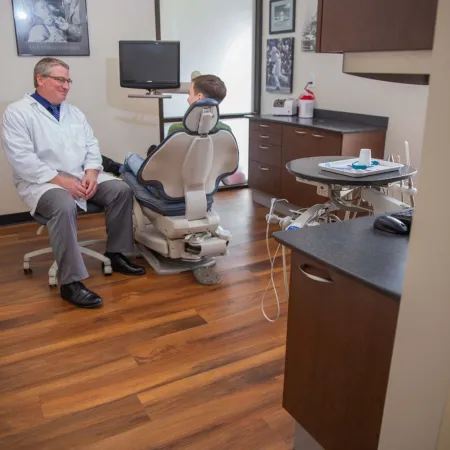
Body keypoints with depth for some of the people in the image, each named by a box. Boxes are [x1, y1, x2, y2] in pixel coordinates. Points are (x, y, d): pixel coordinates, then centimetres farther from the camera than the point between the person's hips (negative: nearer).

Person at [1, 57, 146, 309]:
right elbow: (22, 159, -15)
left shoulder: (74, 112, 16)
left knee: (122, 190, -13)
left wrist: (91, 173, -11)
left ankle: (116, 254, -1)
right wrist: (60, 180, -23)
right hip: (42, 181, -6)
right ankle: (71, 282, -30)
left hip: (82, 176, 7)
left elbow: (92, 147, 10)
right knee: (65, 206, -37)